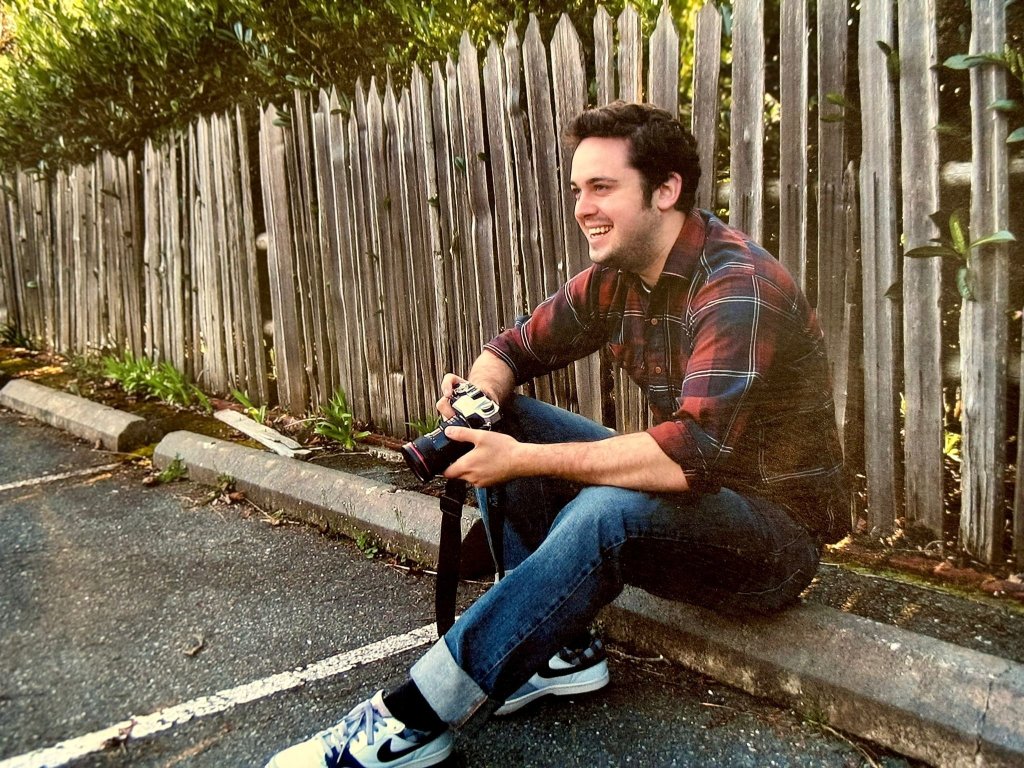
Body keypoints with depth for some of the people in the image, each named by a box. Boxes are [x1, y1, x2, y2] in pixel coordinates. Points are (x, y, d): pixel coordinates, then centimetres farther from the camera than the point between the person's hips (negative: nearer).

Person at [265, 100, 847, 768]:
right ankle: (560, 645, -5)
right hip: (686, 491, 8)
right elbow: (516, 348, 7)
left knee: (607, 511, -38)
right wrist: (481, 393, -18)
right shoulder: (613, 280, 0)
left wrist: (523, 461, -32)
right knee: (502, 422, -3)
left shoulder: (738, 285, -24)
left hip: (777, 530, -7)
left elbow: (694, 452, -36)